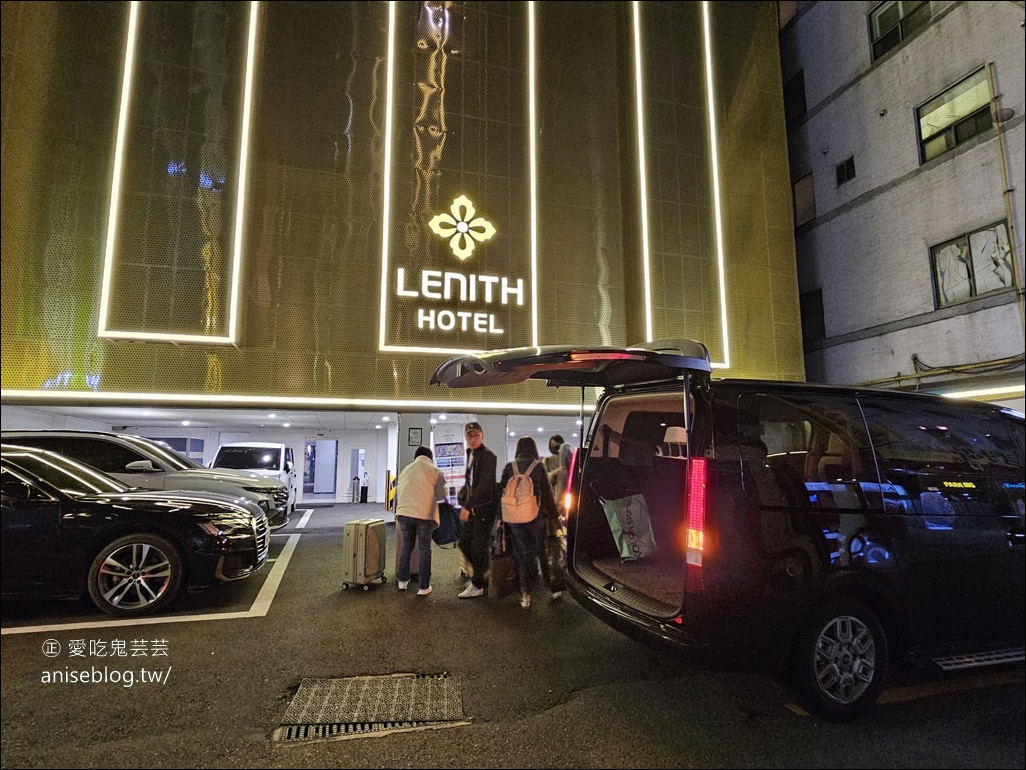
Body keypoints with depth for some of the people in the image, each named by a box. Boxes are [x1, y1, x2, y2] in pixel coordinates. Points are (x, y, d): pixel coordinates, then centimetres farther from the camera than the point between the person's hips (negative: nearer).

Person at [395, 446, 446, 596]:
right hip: (424, 515, -3)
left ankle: (402, 581, 27)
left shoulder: (405, 470, 15)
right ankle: (423, 587, 9)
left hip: (404, 513, 4)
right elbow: (441, 494, 3)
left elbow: (397, 493, 20)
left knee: (406, 546, 20)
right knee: (424, 550, 6)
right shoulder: (435, 471, 2)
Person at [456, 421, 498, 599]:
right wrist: (464, 499, 11)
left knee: (478, 547, -1)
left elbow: (484, 484, -23)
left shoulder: (487, 456, -15)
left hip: (484, 507, -9)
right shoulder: (470, 454, 12)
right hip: (472, 508, 9)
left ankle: (477, 586, 12)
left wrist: (468, 506, -23)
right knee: (464, 543, 14)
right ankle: (479, 575, 32)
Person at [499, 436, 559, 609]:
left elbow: (502, 489, 2)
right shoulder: (538, 466, -4)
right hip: (536, 515, -1)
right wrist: (553, 515, 4)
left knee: (522, 553, 7)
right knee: (543, 551, 13)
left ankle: (525, 594, 6)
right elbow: (547, 491, -3)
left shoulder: (509, 467, 1)